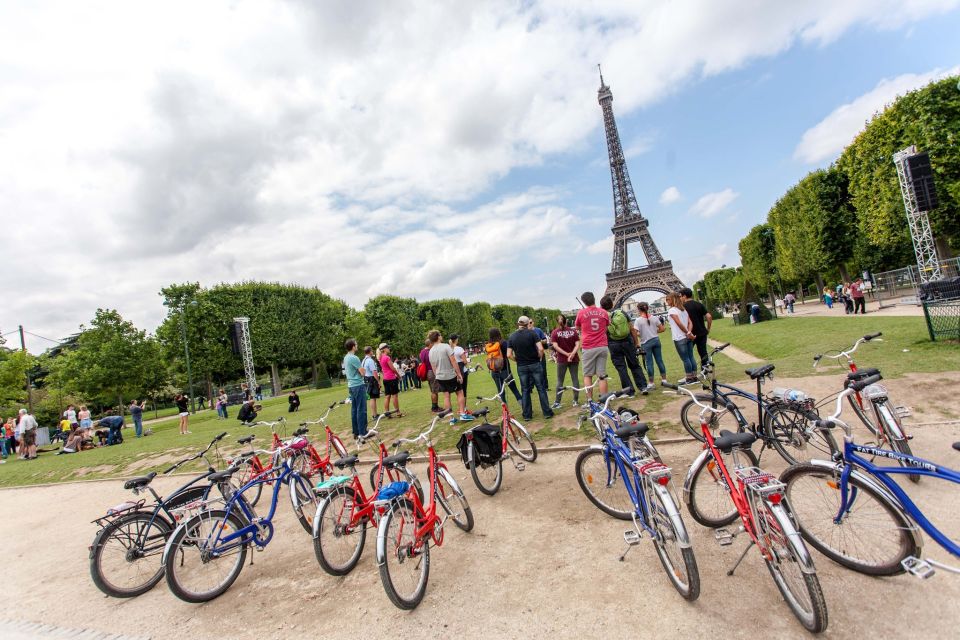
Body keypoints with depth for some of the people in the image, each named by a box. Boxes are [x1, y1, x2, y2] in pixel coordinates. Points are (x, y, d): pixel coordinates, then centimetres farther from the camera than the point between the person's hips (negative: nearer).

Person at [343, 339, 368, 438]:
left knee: (354, 410, 12)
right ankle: (362, 433, -3)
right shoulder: (354, 358, -18)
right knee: (361, 410, -5)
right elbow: (362, 372, -17)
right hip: (358, 385, -10)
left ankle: (356, 432, 17)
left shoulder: (345, 358, 12)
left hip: (351, 385, 10)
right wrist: (362, 369, 4)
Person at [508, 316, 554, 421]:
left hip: (521, 367, 2)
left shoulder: (511, 337, 0)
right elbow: (540, 349, -17)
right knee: (541, 388, 7)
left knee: (525, 390, 11)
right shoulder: (532, 333, -9)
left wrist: (518, 360, 11)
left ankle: (527, 415, 15)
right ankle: (547, 412, 11)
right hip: (534, 364, -2)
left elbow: (509, 355, -4)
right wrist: (539, 357, 1)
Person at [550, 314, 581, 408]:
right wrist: (572, 354, -17)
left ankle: (557, 402, 5)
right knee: (575, 379, 9)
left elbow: (556, 346, -14)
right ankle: (576, 400, 13)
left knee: (560, 381, 5)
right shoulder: (573, 331, 2)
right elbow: (577, 344, -7)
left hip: (562, 359, -2)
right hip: (574, 359, 2)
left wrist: (567, 354, -15)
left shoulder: (554, 332, -5)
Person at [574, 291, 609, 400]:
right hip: (602, 346, 2)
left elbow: (577, 328, 12)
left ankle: (590, 401, 5)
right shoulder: (603, 312, 3)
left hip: (588, 348, -2)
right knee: (602, 375, 6)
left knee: (587, 375, 7)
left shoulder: (581, 312, -4)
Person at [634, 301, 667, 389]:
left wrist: (640, 334, 2)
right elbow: (662, 329, 5)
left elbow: (635, 333, -18)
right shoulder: (654, 318, 3)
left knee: (649, 363, 0)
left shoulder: (638, 320, -10)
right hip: (656, 340, 4)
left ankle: (651, 383, 5)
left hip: (646, 343, -4)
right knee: (659, 360, 12)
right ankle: (664, 379, 20)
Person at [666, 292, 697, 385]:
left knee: (685, 359, 0)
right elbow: (690, 323, 5)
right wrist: (689, 332, -7)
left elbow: (679, 324, -18)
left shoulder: (672, 310, -11)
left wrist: (688, 333, -11)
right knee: (691, 357, 11)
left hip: (679, 339, -8)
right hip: (688, 338, 8)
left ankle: (689, 378, 7)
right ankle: (694, 376, 17)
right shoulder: (684, 309, 14)